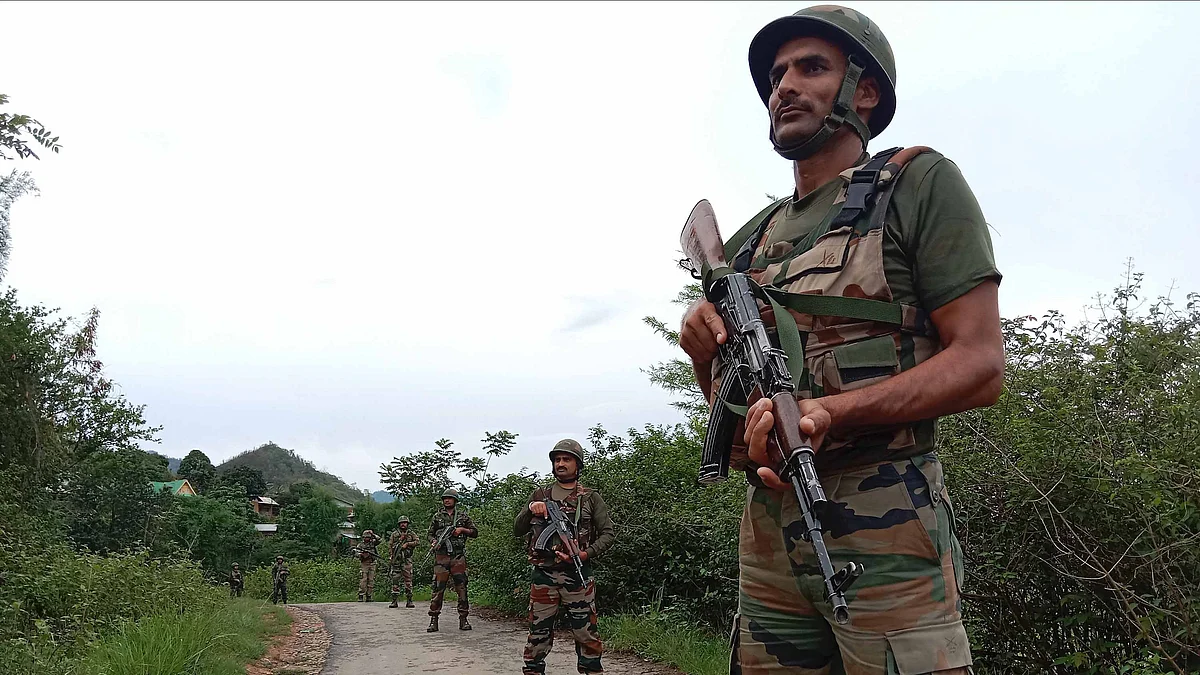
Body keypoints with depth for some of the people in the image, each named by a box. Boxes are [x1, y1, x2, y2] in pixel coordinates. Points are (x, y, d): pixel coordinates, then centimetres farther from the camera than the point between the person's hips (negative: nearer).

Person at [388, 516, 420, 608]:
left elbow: (417, 542, -1)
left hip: (407, 560, -1)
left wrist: (407, 543, -11)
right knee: (395, 580, -1)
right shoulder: (394, 534, 12)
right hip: (396, 560, 1)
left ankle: (409, 601, -1)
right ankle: (394, 601, 2)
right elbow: (389, 545, 8)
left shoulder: (411, 533, 11)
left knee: (408, 580, -3)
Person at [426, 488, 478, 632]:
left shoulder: (463, 515, 10)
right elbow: (430, 533, 17)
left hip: (458, 557, 0)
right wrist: (433, 541, -4)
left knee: (461, 588, -1)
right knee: (438, 588, -3)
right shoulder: (437, 516, 13)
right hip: (441, 556, 0)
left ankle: (463, 620, 5)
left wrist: (462, 530, -5)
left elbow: (475, 533, 12)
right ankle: (433, 620, 2)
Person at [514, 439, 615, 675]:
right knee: (538, 631, 7)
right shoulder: (540, 495, 12)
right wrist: (530, 510, -10)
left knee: (586, 631, 1)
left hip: (577, 574, -1)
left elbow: (608, 534, 2)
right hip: (543, 574, 2)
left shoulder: (591, 498, 6)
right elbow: (518, 530, 10)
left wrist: (585, 554, -14)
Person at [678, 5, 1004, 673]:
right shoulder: (749, 240, 17)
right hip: (767, 526, 6)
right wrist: (706, 350, -2)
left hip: (885, 527, -5)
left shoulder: (919, 184, 0)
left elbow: (981, 366, -9)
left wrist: (831, 411, -22)